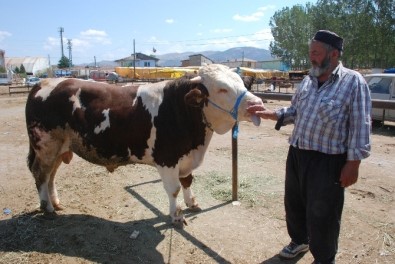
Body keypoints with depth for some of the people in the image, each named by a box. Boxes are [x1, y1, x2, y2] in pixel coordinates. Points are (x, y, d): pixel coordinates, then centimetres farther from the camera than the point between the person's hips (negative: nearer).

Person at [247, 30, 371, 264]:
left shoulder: (353, 81, -10)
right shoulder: (308, 80, 9)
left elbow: (361, 126, -12)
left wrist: (353, 163, -14)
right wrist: (272, 114, -1)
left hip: (327, 161, -6)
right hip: (296, 154, 7)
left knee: (322, 214, 6)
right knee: (293, 203, 20)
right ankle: (299, 241, 47)